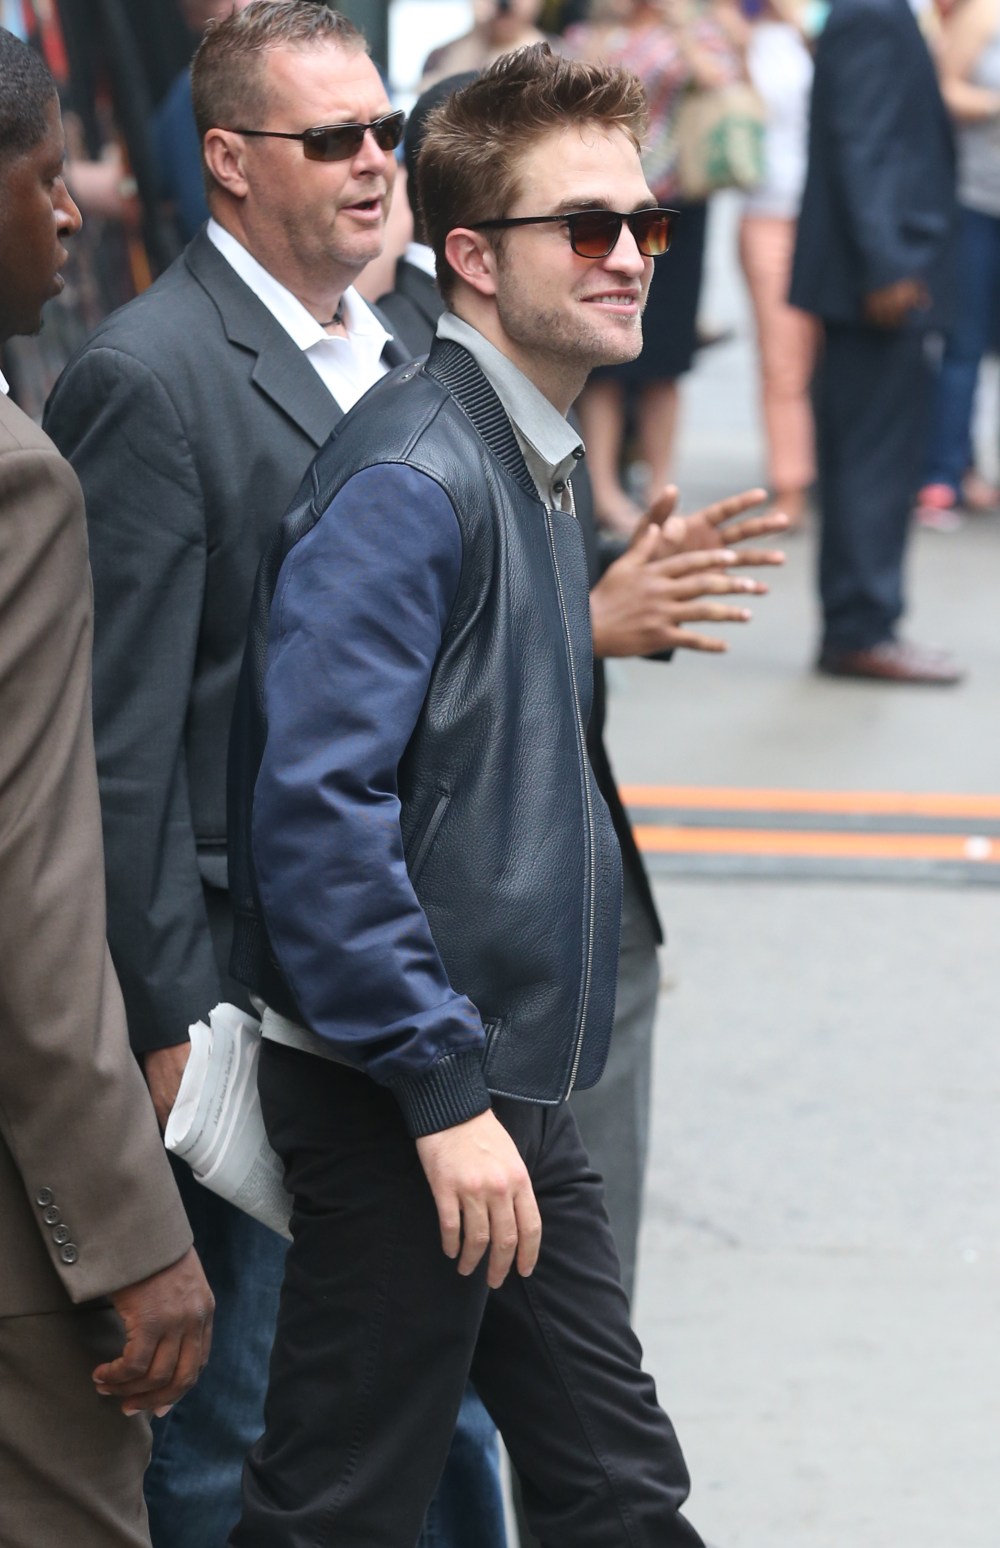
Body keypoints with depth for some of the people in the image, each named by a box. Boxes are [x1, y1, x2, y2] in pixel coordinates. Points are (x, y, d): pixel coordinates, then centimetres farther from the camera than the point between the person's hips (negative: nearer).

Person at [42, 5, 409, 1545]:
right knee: (235, 1412, 3)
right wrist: (173, 1020, -17)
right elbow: (121, 742, -16)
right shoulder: (148, 379, -15)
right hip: (249, 977, -8)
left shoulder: (389, 349, 11)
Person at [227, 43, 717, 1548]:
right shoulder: (408, 479, -17)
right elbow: (314, 804, -24)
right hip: (397, 1096, -9)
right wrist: (445, 1090, -23)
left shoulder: (533, 463, 13)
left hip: (509, 1092, 9)